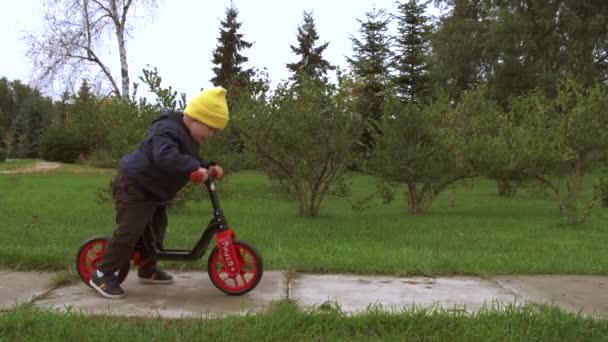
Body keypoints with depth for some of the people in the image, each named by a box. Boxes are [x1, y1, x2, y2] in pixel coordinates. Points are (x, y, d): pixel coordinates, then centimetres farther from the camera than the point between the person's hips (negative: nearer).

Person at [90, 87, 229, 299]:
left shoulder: (188, 137, 9)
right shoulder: (168, 130, -26)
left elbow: (191, 161, 14)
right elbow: (165, 157, -43)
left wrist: (208, 167, -5)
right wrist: (194, 167, -50)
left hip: (152, 190, 11)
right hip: (134, 186, -11)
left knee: (156, 229, 17)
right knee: (129, 232, -14)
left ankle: (148, 269, 33)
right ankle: (102, 275, -4)